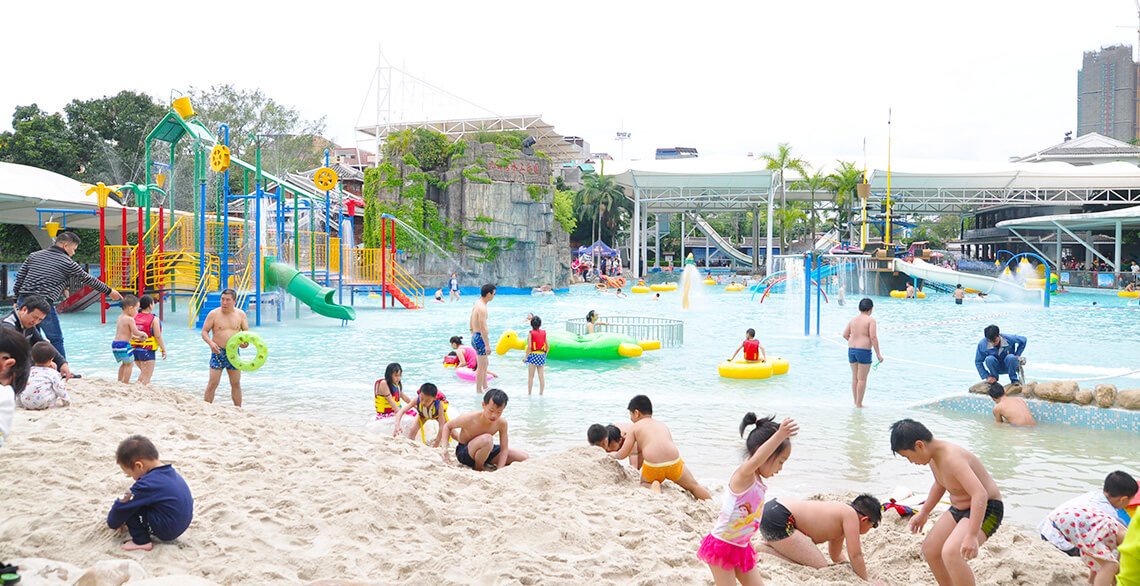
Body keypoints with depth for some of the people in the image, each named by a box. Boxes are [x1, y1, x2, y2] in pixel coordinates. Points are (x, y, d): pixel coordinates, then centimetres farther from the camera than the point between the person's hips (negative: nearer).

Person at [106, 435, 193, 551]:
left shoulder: (147, 484, -20)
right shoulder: (171, 472, 7)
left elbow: (122, 507, -13)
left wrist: (113, 523, 9)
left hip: (166, 531, -9)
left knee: (129, 506, -7)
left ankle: (141, 542, -1)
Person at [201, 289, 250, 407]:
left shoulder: (240, 314, 4)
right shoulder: (213, 314, -4)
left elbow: (246, 331, 8)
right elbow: (204, 332, -2)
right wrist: (210, 343, -21)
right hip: (218, 352, -3)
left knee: (236, 383, 8)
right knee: (213, 383, -5)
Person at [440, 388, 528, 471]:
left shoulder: (502, 422, -18)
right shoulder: (469, 419, -28)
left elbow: (504, 449, -12)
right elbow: (447, 426, -9)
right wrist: (445, 447, -22)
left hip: (485, 451, 5)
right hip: (464, 454, -5)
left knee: (523, 457, -3)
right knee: (487, 439, -41)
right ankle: (478, 468, -14)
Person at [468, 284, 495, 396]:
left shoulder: (477, 303, 10)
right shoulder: (482, 308, -22)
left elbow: (471, 322, 21)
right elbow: (483, 328, -26)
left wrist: (473, 335, 31)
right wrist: (487, 345, -24)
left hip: (476, 337, 10)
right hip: (481, 338, -10)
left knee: (484, 364, 21)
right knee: (481, 366, 0)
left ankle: (485, 387, 32)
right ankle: (478, 391, 8)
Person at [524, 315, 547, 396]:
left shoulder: (530, 333, -8)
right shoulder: (543, 332, 4)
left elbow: (529, 346, -15)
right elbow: (548, 346, 7)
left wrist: (526, 357, -7)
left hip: (533, 355, -4)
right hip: (542, 355, 4)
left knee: (531, 376, 6)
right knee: (541, 376, 9)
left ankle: (529, 393, 11)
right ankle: (541, 393, 15)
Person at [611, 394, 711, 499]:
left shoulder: (635, 427, 15)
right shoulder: (663, 425, 29)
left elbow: (622, 455, 13)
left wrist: (613, 454, 38)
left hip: (652, 467, -3)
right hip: (674, 462, 3)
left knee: (644, 483, 27)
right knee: (693, 486, 24)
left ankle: (653, 486, -4)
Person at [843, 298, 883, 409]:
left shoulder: (853, 319, 9)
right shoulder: (870, 320, -9)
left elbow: (845, 334, 12)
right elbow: (873, 337, -15)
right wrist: (878, 354, -11)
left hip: (851, 349, 6)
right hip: (864, 351, -6)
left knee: (855, 377, 15)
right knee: (862, 379, 1)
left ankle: (855, 401, 22)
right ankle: (859, 404, 3)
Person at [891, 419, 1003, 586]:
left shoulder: (952, 458, -30)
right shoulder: (933, 457, 0)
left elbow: (980, 494, -39)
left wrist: (971, 535, -44)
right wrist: (923, 513, 26)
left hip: (985, 510, -10)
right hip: (959, 509, 10)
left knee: (951, 553, -30)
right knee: (929, 550, 12)